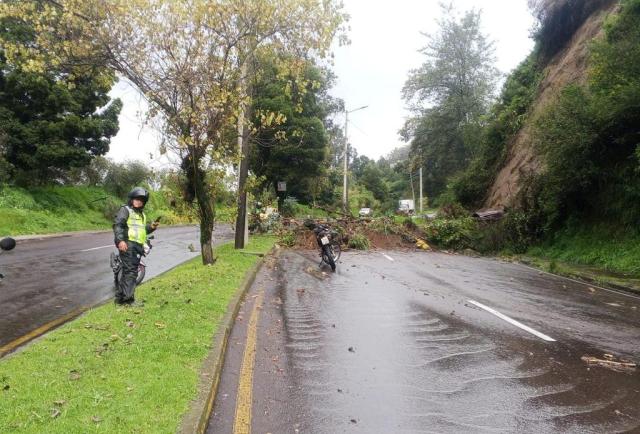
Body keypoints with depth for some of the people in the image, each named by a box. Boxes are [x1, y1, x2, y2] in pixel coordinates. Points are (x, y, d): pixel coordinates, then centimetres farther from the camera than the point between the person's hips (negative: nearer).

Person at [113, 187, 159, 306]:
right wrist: (120, 240, -25)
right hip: (127, 245, -9)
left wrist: (151, 227, 11)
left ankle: (120, 297, 20)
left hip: (138, 247, 9)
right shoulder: (125, 210, -1)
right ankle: (128, 298, -12)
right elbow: (117, 225, -12)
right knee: (130, 271, -12)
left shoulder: (142, 214, 25)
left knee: (128, 272, 12)